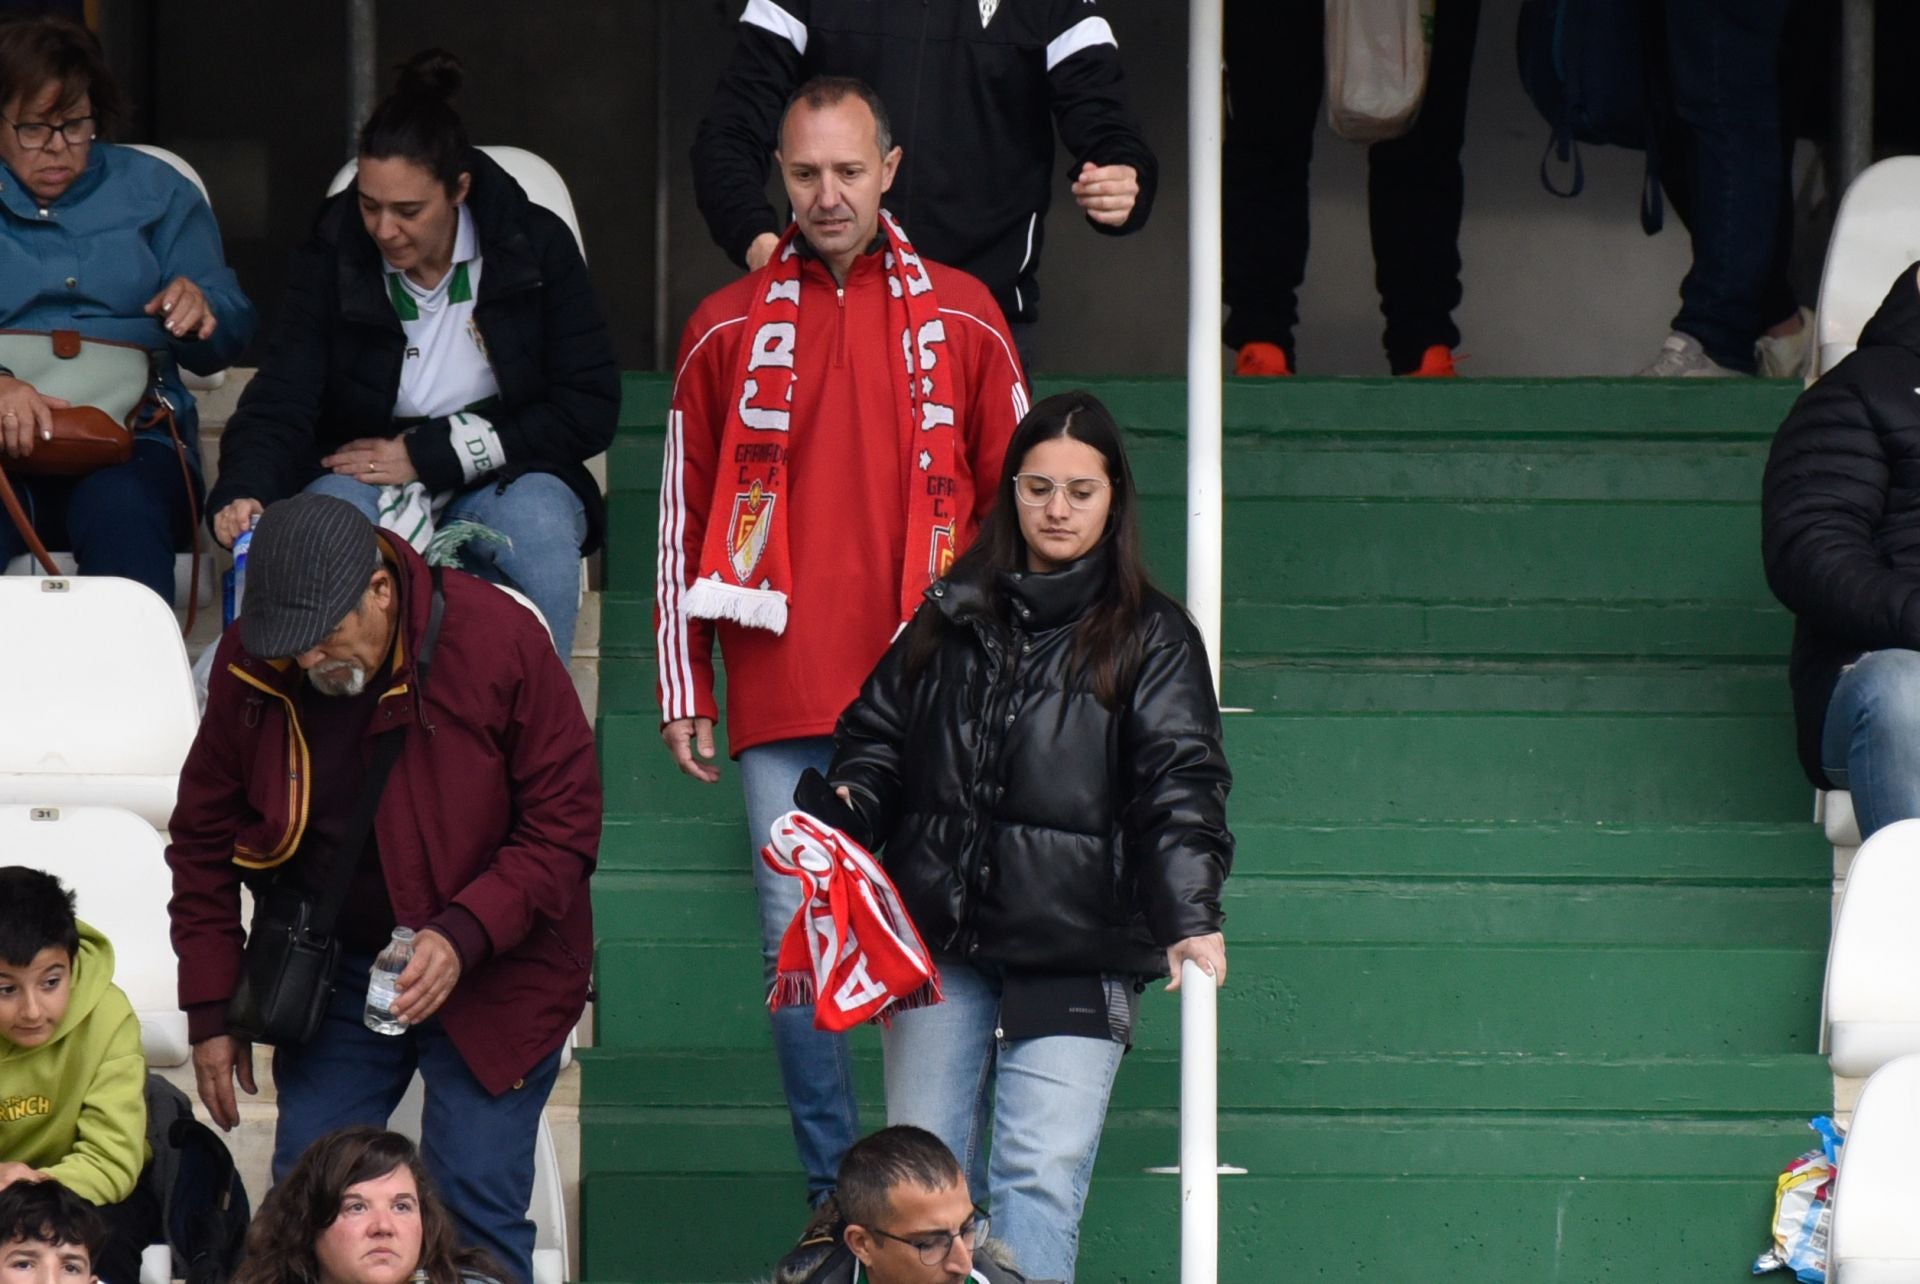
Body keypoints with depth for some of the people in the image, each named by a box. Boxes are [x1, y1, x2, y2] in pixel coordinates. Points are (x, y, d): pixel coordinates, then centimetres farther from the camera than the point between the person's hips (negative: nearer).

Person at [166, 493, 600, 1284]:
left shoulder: (498, 641, -18)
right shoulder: (249, 665, -8)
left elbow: (566, 826, -13)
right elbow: (205, 839, 5)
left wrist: (464, 935, -26)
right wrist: (212, 1010, 3)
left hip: (493, 974, -4)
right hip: (335, 971, 4)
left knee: (474, 1212, -11)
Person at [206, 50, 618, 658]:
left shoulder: (537, 245, -7)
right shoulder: (332, 258, -5)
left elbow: (590, 409, -8)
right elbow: (280, 404, -13)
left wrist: (427, 454, -13)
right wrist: (243, 493, -37)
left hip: (503, 476, 0)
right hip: (363, 474, 0)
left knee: (540, 527, -35)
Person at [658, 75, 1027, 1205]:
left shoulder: (961, 317, 8)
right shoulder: (728, 330, 10)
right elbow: (685, 519, 12)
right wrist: (686, 692, 8)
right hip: (781, 697, 1)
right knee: (797, 942, 0)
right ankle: (838, 1200, 8)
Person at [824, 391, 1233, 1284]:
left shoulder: (1151, 639, 3)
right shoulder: (954, 617, 13)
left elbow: (1178, 789, -7)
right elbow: (877, 733, 18)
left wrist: (1190, 919, -22)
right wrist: (844, 808, -5)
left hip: (1075, 962, -4)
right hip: (941, 943, 4)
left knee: (1041, 1179, -13)